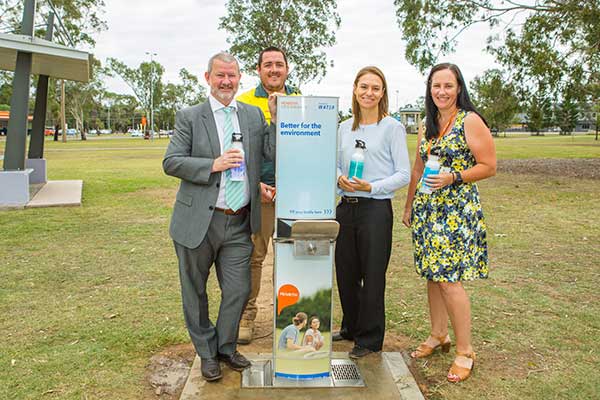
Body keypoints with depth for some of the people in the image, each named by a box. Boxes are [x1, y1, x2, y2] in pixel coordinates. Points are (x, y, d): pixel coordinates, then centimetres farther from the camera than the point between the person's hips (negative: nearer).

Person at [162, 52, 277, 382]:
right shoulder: (189, 117, -1)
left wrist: (279, 117, -10)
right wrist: (213, 165, -17)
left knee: (238, 290, 10)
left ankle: (226, 347, 34)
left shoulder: (254, 115, 7)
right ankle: (207, 352, 35)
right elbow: (171, 162, -6)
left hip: (239, 223, 2)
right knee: (195, 292, 13)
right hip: (198, 221, -2)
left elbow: (274, 153, -1)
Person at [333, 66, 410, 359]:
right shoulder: (345, 127, 11)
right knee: (345, 272, 14)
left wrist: (371, 187, -18)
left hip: (376, 209, -5)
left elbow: (403, 174, -6)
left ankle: (370, 338, 22)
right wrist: (339, 178, -6)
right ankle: (351, 328, 36)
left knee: (372, 275, 4)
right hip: (346, 207, 5)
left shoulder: (392, 127, -4)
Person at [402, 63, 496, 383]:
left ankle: (465, 351, 7)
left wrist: (453, 178, -19)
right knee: (432, 274, 11)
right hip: (427, 208, 7)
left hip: (457, 208, -6)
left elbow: (489, 166, -7)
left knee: (448, 278, -8)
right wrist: (409, 206, 19)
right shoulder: (428, 125, 14)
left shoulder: (470, 121, -6)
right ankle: (438, 335, 28)